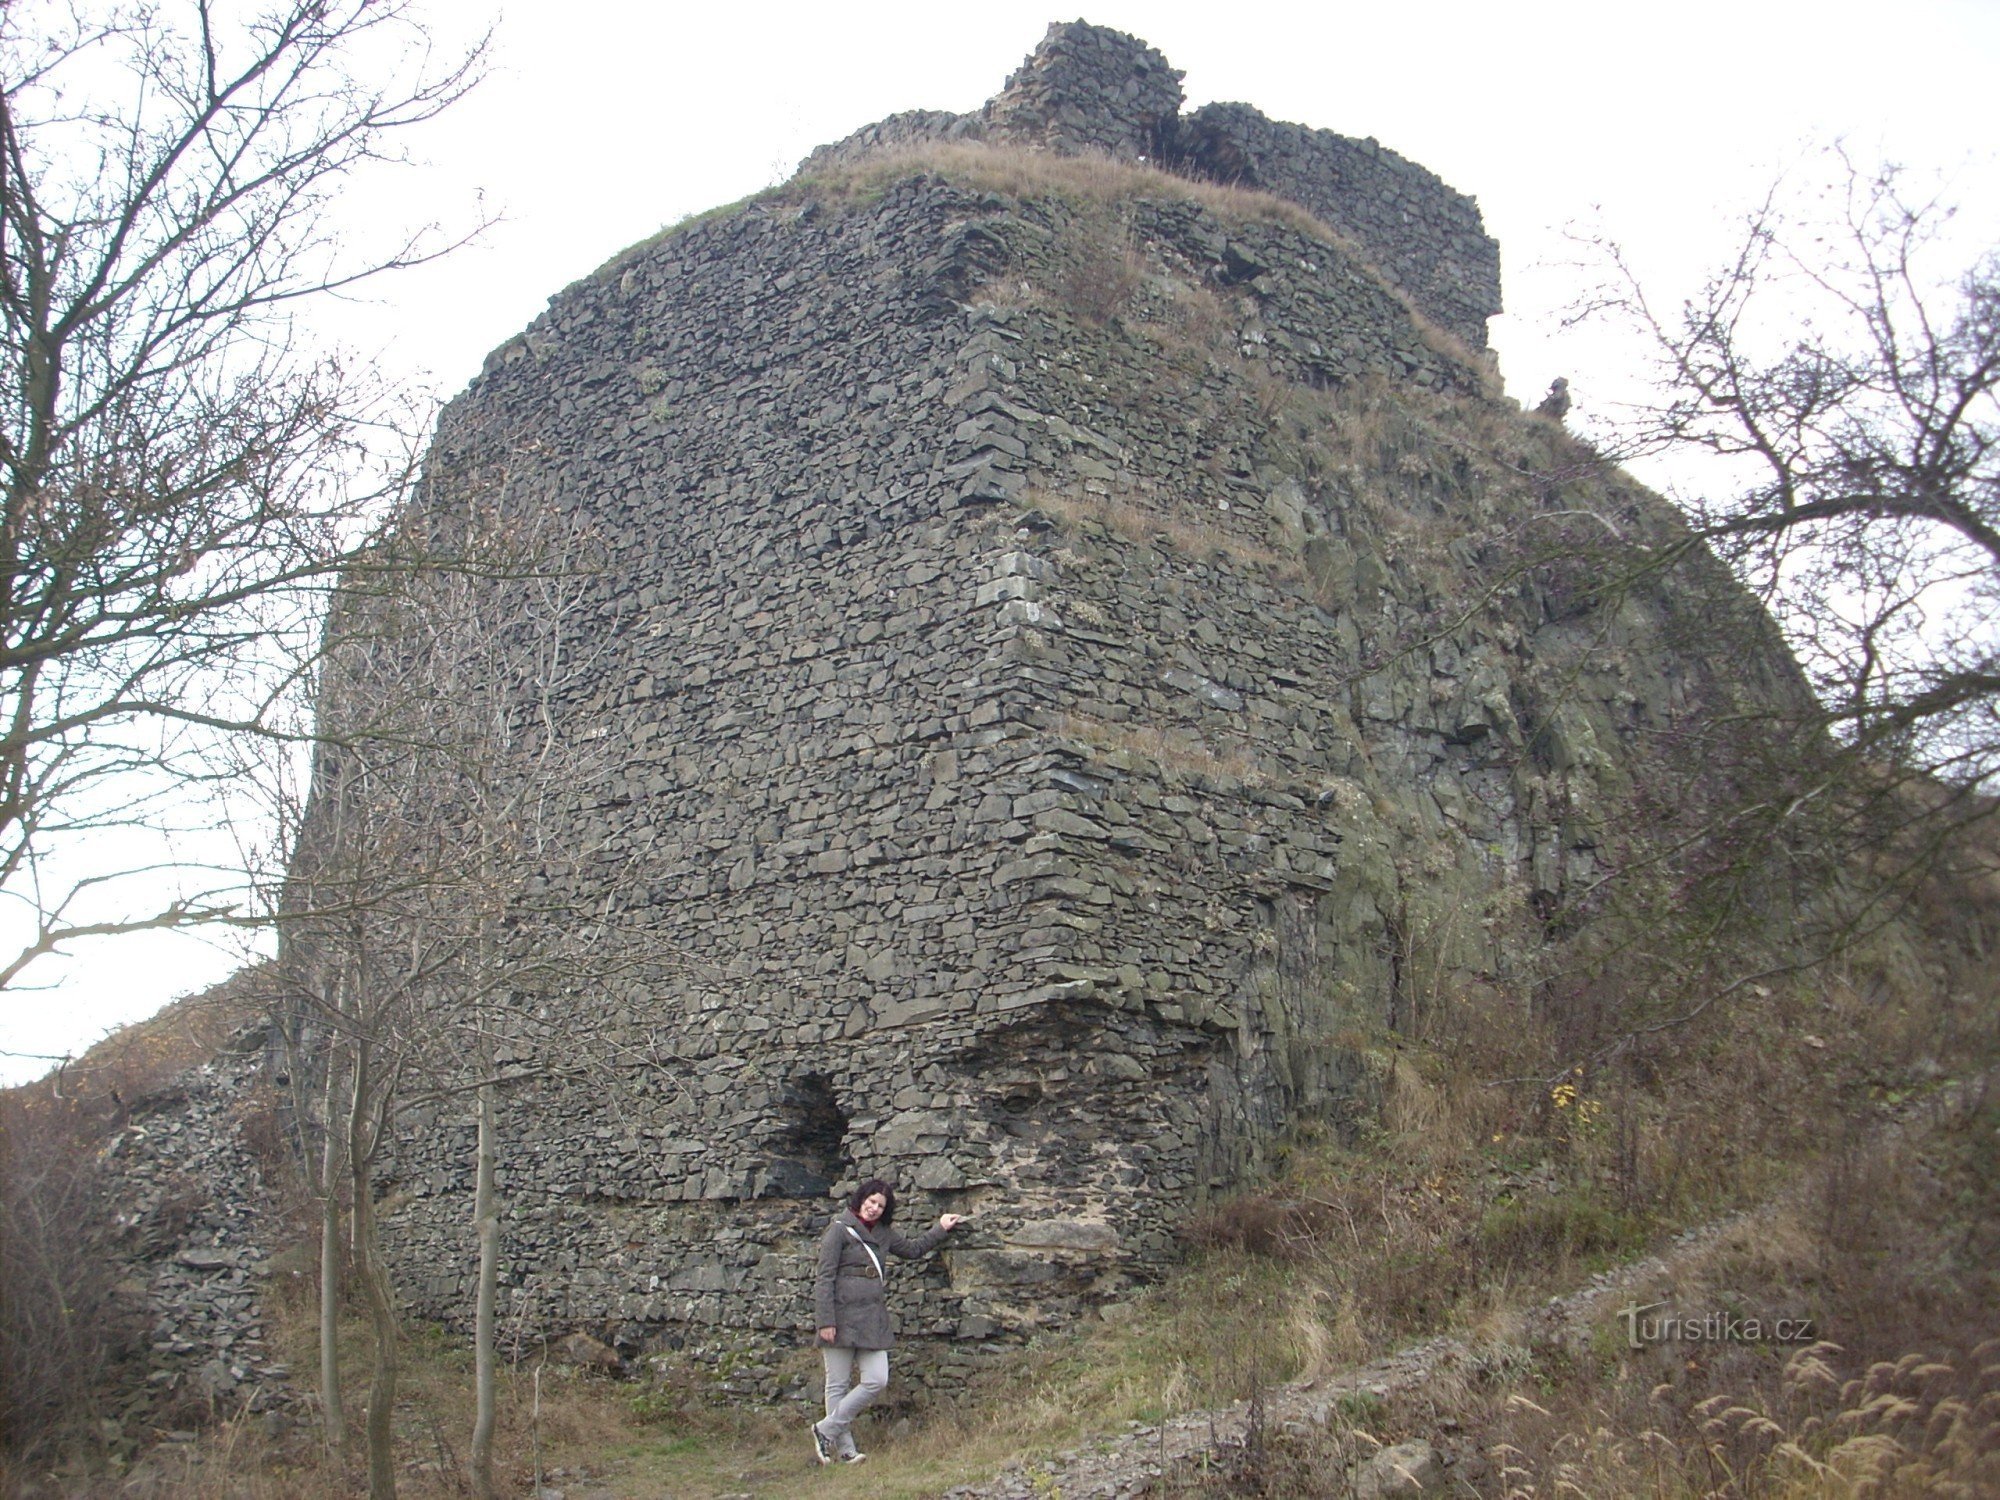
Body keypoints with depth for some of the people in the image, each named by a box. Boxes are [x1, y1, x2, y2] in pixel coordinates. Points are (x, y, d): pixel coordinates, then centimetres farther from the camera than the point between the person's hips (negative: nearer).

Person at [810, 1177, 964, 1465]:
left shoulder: (882, 1233, 16)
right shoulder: (840, 1229, -4)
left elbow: (912, 1249, 34)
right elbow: (825, 1278, -8)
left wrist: (941, 1230, 32)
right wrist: (825, 1321, -15)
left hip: (873, 1319, 7)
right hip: (842, 1316, -7)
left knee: (876, 1381, -2)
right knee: (838, 1384, -1)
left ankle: (826, 1430, 7)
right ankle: (844, 1447, 8)